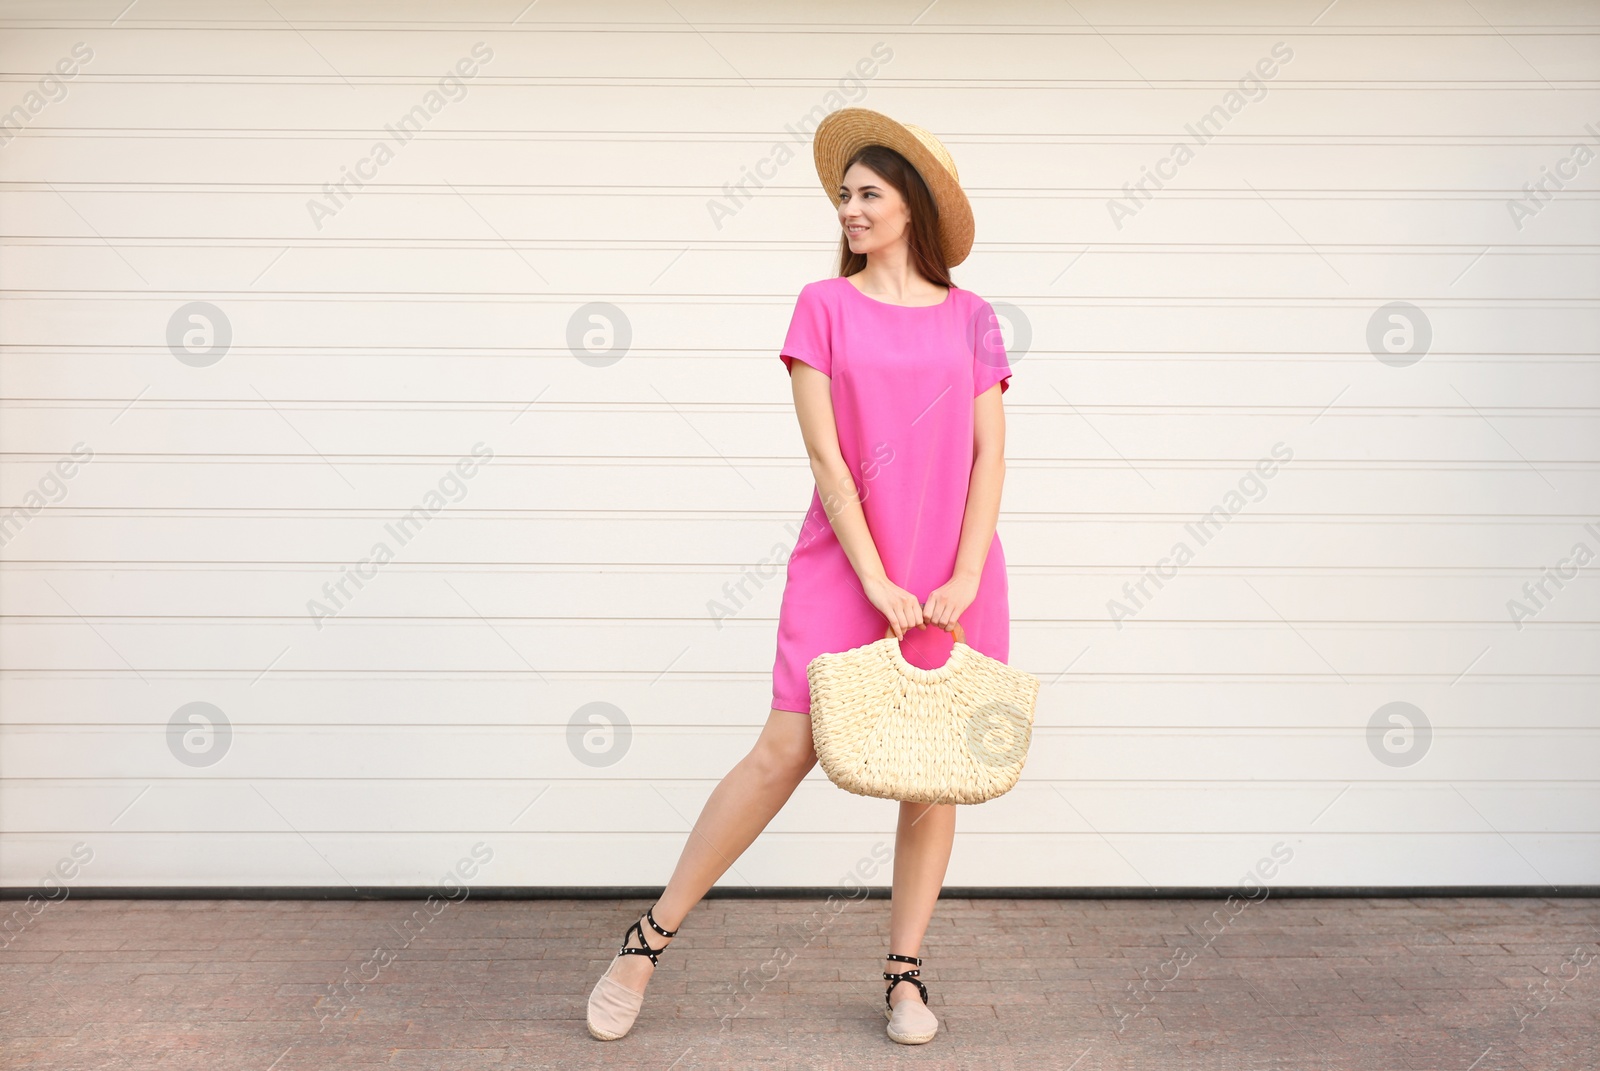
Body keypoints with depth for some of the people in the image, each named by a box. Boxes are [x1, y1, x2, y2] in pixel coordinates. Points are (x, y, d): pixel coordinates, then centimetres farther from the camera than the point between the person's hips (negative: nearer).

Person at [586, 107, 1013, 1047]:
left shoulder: (971, 317, 7)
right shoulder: (825, 307, 3)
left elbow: (990, 455, 2)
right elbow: (825, 453, -5)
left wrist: (964, 580, -9)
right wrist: (875, 581, -11)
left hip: (953, 576, 2)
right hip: (845, 562, -2)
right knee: (786, 749, -7)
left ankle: (905, 972, 20)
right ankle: (651, 939, 7)